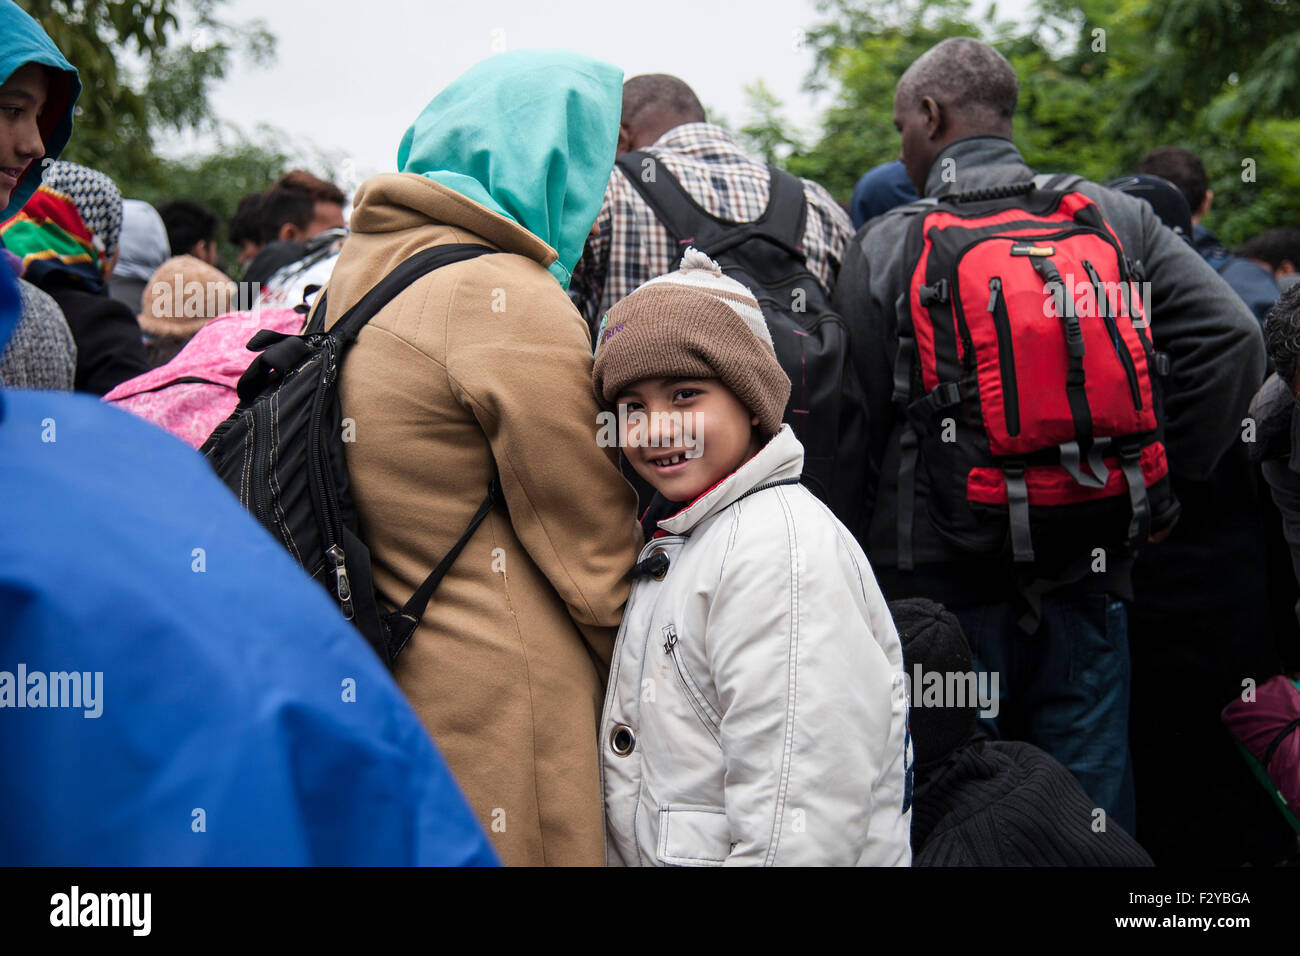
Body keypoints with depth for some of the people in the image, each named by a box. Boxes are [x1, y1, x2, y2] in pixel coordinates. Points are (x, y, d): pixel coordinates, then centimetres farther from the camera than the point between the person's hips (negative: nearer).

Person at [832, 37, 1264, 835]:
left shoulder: (885, 246, -4)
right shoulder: (1114, 216, 3)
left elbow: (853, 428, -5)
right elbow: (1232, 335, -6)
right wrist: (1163, 476, 1)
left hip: (940, 582, -2)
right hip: (1086, 578, 3)